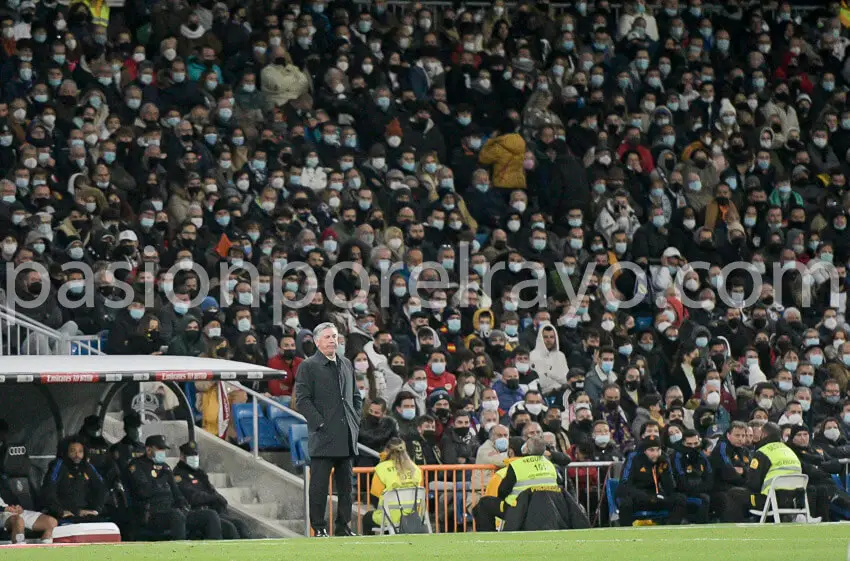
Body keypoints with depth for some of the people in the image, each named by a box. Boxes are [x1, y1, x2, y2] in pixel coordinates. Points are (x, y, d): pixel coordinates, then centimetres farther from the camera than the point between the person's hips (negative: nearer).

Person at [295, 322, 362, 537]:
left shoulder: (346, 364, 18)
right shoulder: (308, 367, -1)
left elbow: (356, 396, 24)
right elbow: (302, 400, -7)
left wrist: (355, 420, 10)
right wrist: (319, 423, -14)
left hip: (347, 437, 6)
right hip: (323, 437, -6)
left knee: (346, 485, 7)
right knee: (319, 485, -6)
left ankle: (343, 526, 13)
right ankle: (318, 527, -2)